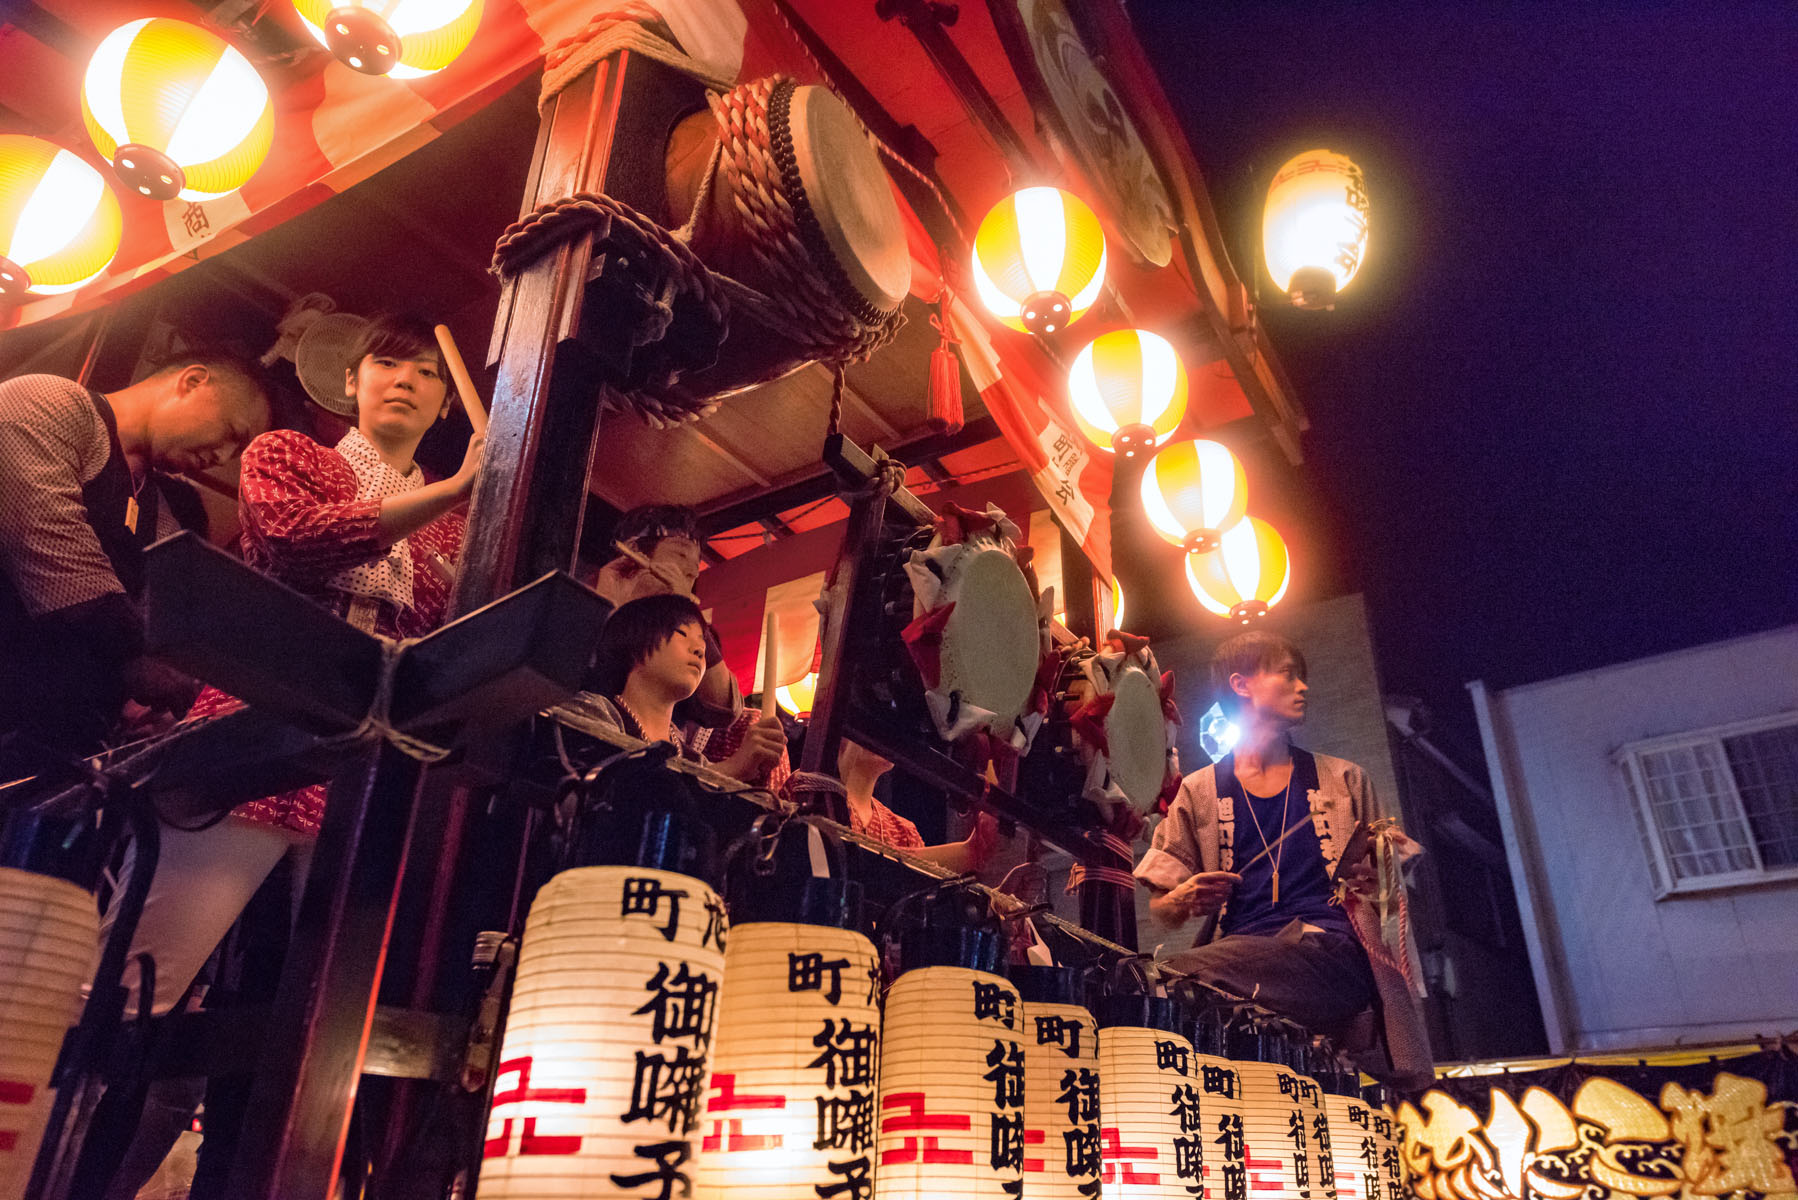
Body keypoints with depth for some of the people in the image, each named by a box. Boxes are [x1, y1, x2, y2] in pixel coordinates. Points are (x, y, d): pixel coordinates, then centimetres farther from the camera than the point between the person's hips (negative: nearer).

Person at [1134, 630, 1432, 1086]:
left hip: (1334, 951, -2)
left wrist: (1375, 878, 1)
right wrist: (1185, 901, -7)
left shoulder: (1343, 781, 22)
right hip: (1241, 953, 3)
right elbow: (1161, 908, 17)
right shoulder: (1199, 792, 17)